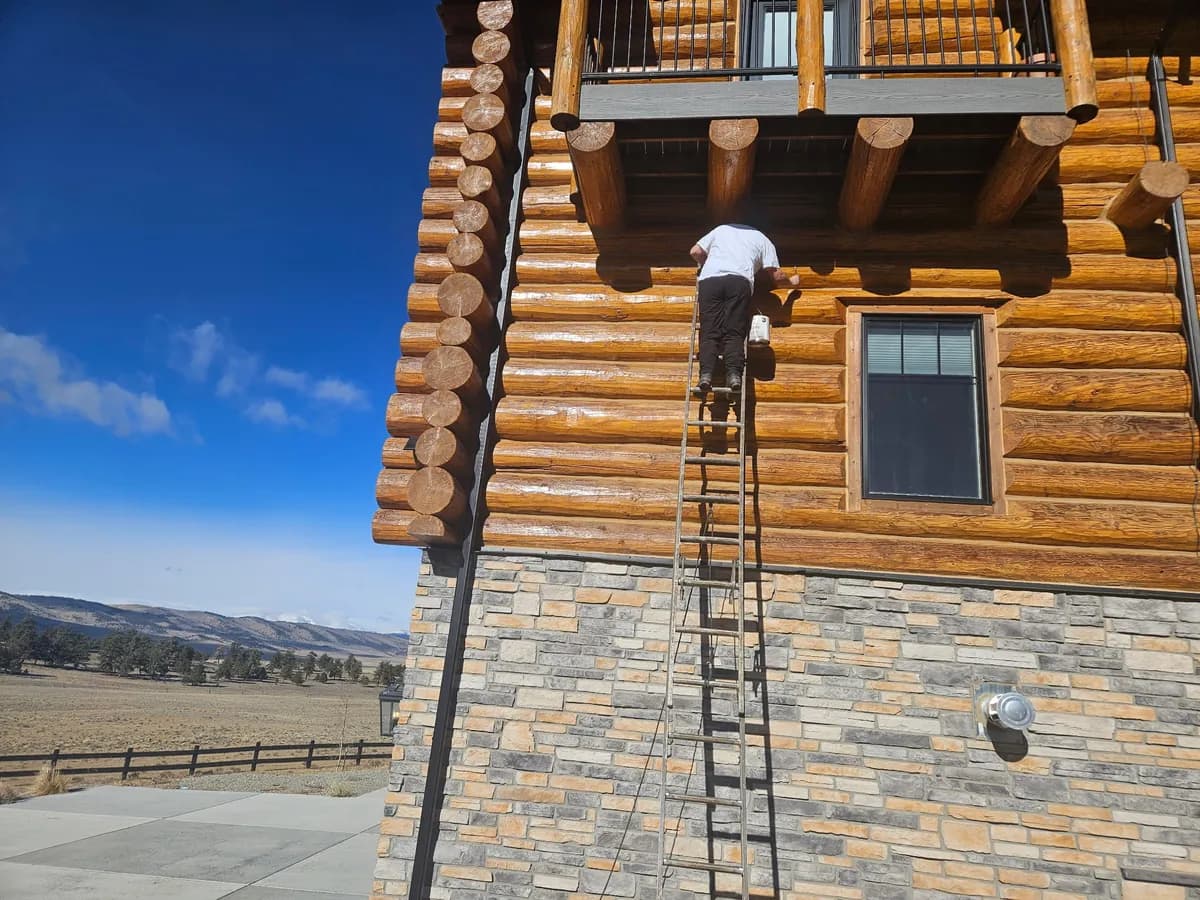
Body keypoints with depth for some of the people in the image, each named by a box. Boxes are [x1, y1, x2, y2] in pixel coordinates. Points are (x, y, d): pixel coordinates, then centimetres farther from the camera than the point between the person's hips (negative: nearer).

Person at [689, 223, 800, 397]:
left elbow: (695, 252, 27)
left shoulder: (721, 229, 34)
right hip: (740, 281, -1)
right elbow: (776, 276, 20)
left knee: (709, 332, -6)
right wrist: (792, 282, 40)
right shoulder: (763, 239, 29)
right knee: (734, 333, -5)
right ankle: (734, 374, -24)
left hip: (709, 280, 1)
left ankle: (706, 374, -23)